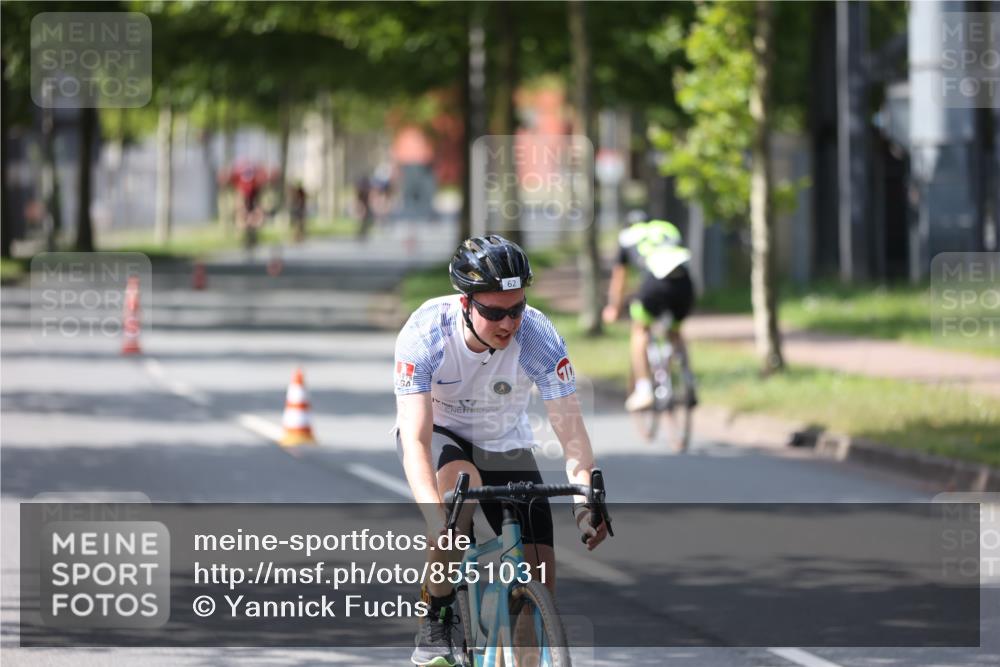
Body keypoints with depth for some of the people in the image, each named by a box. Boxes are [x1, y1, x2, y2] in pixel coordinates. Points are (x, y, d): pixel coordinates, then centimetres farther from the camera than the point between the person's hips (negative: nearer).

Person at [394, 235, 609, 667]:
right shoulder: (425, 332, -31)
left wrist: (585, 500, -46)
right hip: (438, 434, -2)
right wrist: (436, 521, -51)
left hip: (504, 444, 2)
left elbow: (571, 432, -29)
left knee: (540, 581, -11)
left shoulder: (538, 337, -28)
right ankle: (436, 622, -22)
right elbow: (415, 439, -37)